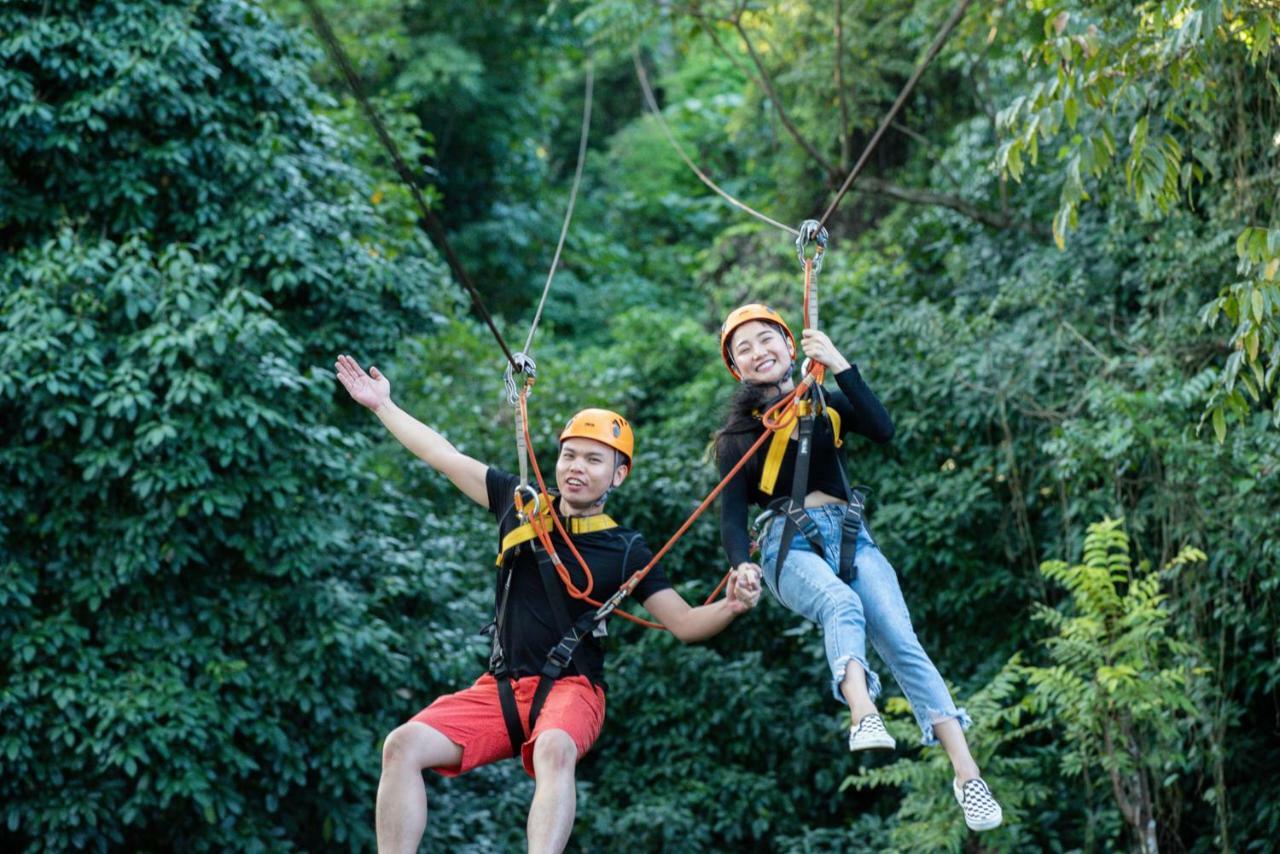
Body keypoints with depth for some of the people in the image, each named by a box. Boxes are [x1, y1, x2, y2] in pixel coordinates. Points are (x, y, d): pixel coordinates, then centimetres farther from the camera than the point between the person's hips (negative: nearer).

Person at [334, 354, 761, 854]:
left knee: (554, 750, -39)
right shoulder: (522, 506, 10)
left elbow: (684, 623, -2)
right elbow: (442, 455, 17)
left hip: (571, 689, -4)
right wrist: (381, 404, 20)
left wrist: (731, 607, -22)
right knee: (402, 746, -20)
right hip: (499, 687, 4)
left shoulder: (626, 551, 3)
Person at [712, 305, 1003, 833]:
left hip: (849, 535, 2)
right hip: (788, 544, -2)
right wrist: (742, 565, -19)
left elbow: (883, 431, -4)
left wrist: (840, 365, -9)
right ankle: (863, 715, -65)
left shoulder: (826, 403, 16)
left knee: (901, 641, -20)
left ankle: (967, 774, -29)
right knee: (842, 604, -36)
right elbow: (731, 511, 0)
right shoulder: (740, 431, 10)